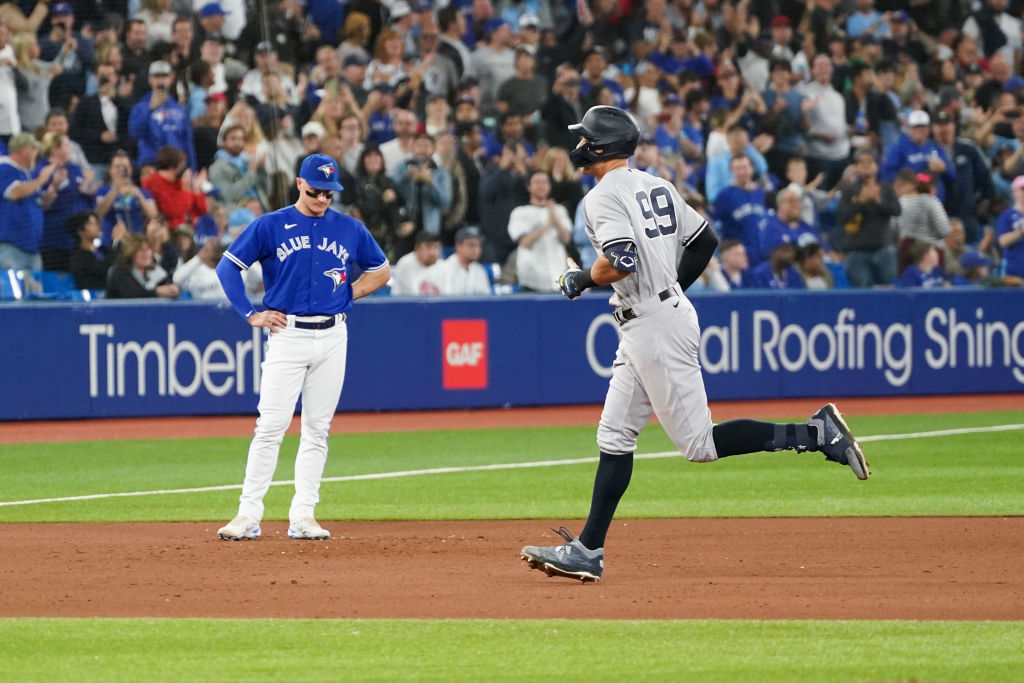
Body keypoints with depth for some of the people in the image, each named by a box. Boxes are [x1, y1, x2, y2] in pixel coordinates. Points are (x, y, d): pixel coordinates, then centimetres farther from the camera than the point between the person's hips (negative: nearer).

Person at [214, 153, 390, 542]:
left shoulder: (349, 229, 10)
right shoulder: (270, 226, 1)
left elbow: (381, 270, 21)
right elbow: (228, 266, 1)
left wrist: (347, 294, 6)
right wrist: (251, 315, -6)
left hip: (332, 336, 3)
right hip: (288, 333, -3)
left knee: (317, 430, 4)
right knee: (271, 426, -9)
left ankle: (303, 516, 7)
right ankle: (248, 515, -8)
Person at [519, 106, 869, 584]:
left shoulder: (602, 198, -13)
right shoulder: (657, 187, 14)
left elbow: (621, 262, -26)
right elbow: (704, 240, 18)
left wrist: (581, 280, -8)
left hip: (657, 328, -10)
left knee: (700, 445, -8)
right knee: (614, 436, 10)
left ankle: (816, 434, -13)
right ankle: (588, 551, 9)